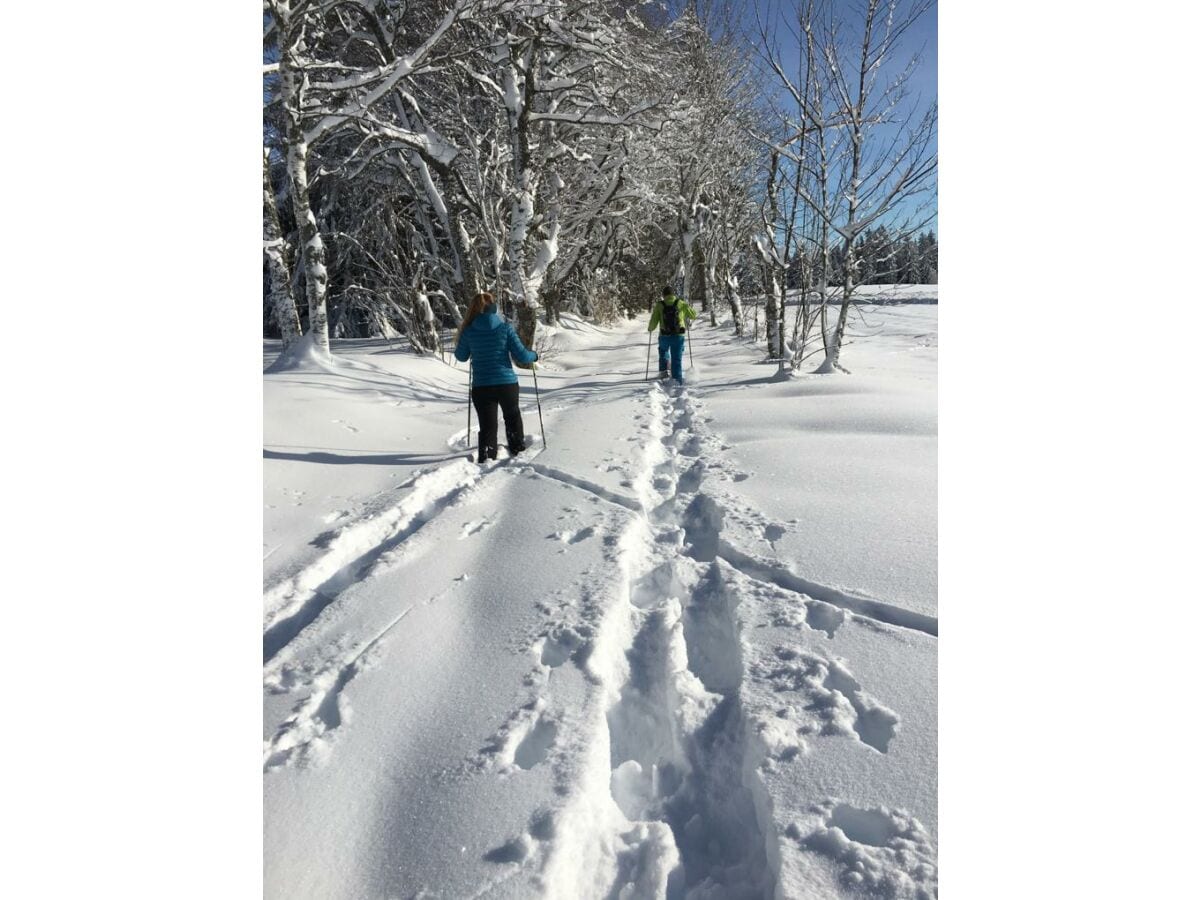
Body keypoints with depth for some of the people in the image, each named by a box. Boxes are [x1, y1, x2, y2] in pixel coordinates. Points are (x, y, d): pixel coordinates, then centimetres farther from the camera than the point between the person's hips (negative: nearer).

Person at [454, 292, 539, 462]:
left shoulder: (469, 331, -3)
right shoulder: (505, 328, -8)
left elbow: (461, 357, 11)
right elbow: (521, 356, -8)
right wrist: (534, 356, 14)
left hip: (481, 386, 0)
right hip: (507, 383, 0)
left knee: (487, 424, 8)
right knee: (512, 416, 25)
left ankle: (486, 457, -3)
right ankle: (517, 448, 37)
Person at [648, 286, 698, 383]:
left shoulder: (659, 305, -2)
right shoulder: (681, 304, 0)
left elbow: (654, 321, -5)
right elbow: (693, 315, 8)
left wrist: (650, 328, 16)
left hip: (664, 336, 0)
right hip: (678, 336, 0)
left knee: (663, 351, 31)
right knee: (677, 359, 6)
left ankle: (663, 371, 20)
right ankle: (677, 381, 0)